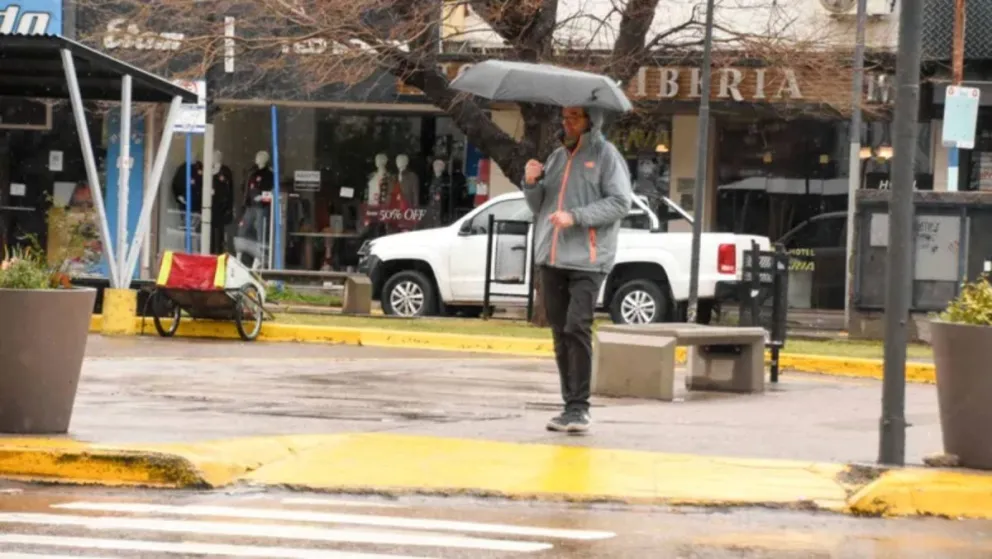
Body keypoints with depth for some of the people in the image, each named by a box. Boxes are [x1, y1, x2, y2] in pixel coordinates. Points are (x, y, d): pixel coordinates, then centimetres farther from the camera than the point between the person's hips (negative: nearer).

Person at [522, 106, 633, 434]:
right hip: (551, 258, 7)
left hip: (587, 260, -7)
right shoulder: (558, 157, 19)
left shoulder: (606, 155, 0)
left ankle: (578, 408, -13)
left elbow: (620, 203, -10)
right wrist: (532, 184, 1)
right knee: (560, 333, 7)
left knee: (576, 329, -15)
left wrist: (576, 216, -17)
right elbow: (538, 207, 22)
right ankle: (571, 405, 13)